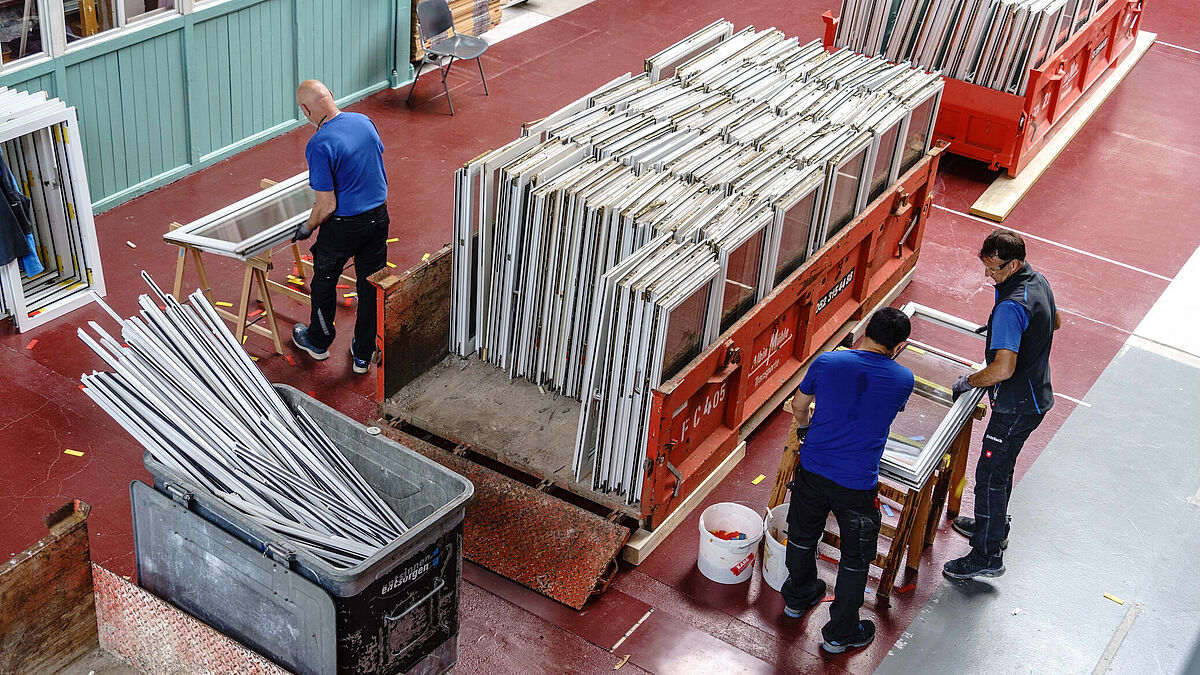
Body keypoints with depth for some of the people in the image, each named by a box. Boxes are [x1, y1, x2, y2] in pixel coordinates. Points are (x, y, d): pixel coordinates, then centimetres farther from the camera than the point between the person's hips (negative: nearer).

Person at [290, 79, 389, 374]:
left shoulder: (319, 145, -24)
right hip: (378, 217, 6)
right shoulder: (364, 121, -4)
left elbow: (327, 206, -22)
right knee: (371, 286, 16)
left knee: (324, 283, 19)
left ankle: (318, 342, 40)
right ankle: (363, 354, 28)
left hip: (342, 227, -6)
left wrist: (307, 228, -3)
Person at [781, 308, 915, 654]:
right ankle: (840, 633, 31)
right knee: (856, 557, 18)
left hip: (813, 470, 3)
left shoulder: (827, 362, -8)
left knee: (803, 535, 27)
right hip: (857, 484, -3)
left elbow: (799, 406, 8)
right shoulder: (903, 380, -10)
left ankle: (797, 598, 51)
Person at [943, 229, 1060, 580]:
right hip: (1036, 396, 10)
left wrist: (967, 381, -20)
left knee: (990, 475, -1)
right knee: (1001, 466, 26)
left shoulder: (1011, 307, -30)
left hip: (1017, 406, -10)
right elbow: (1054, 322, 22)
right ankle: (994, 526, 44)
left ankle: (987, 555, 8)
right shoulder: (1039, 281, 1)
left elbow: (1003, 369, -36)